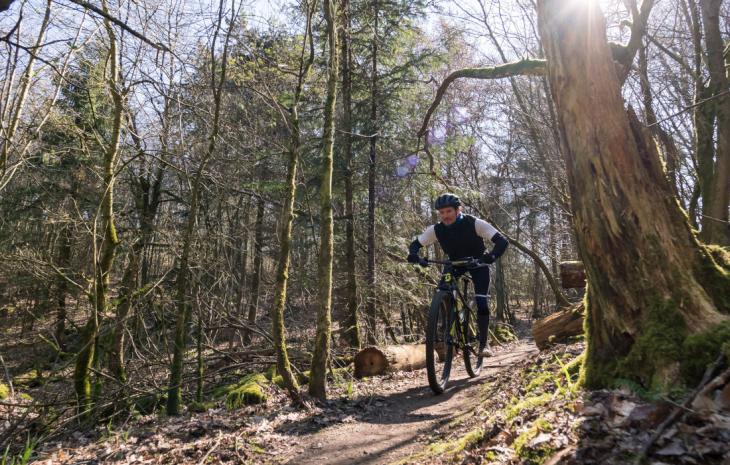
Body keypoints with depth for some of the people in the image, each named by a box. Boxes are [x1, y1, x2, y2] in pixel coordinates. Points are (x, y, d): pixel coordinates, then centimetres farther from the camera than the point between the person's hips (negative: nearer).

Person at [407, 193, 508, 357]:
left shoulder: (474, 224, -29)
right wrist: (414, 256, -38)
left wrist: (492, 256, -53)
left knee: (482, 305, -15)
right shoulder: (436, 230, -20)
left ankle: (484, 343, 5)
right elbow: (415, 244, -14)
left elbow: (502, 241, -33)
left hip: (477, 264, -2)